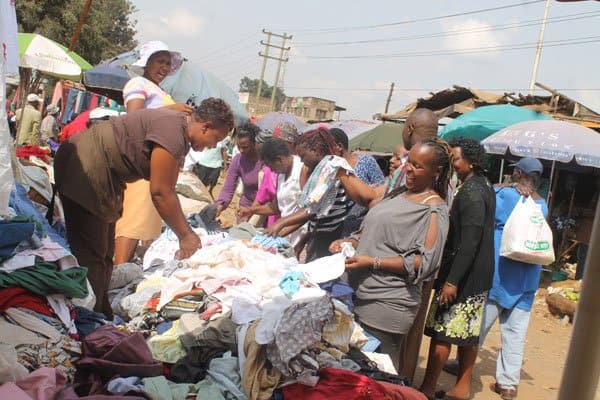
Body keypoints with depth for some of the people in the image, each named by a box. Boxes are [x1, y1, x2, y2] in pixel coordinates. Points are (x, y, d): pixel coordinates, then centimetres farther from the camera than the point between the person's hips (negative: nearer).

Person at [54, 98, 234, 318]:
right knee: (90, 255, -9)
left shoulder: (178, 127, 9)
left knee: (104, 254, 14)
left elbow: (167, 191, 14)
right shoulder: (172, 131, -22)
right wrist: (185, 236, -11)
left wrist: (187, 234, 13)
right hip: (84, 169, -11)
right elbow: (160, 194, -20)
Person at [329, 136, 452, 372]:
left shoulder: (434, 210, -9)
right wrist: (351, 242, 3)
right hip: (361, 295, 8)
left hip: (387, 306, -8)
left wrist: (372, 262, -19)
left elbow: (423, 263, -16)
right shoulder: (398, 193, 15)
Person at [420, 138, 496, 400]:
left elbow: (468, 242, -24)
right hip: (478, 275, 10)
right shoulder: (484, 186, 13)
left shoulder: (471, 192, -18)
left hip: (463, 275, -10)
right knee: (467, 332, 14)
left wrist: (452, 280, -24)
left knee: (440, 331, -3)